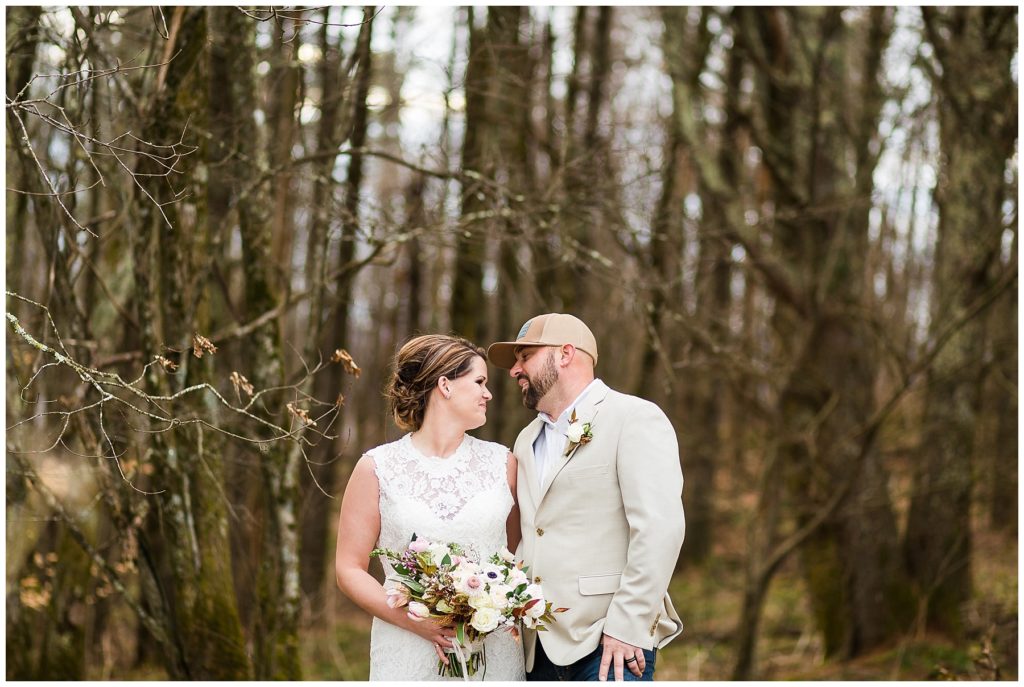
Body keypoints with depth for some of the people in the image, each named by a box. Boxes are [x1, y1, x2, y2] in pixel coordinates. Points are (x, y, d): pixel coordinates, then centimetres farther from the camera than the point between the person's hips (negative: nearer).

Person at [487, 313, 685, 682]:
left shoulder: (636, 418, -5)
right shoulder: (528, 439, 19)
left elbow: (660, 527, -14)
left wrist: (626, 626, -17)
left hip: (609, 642, -7)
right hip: (538, 646, 7)